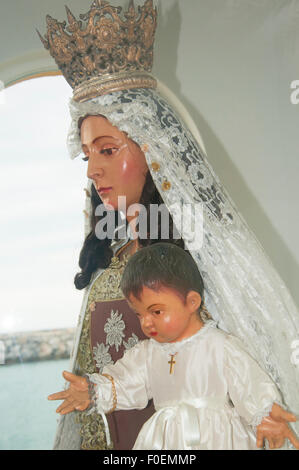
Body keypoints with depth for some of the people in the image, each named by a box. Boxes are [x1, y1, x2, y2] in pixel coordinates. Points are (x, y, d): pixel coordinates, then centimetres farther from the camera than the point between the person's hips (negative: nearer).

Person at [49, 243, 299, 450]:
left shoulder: (221, 346, -4)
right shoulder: (148, 353, 12)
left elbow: (251, 385, -5)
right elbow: (124, 383, 12)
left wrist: (266, 416, -21)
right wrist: (92, 391, -5)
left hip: (217, 440, -4)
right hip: (167, 441, 5)